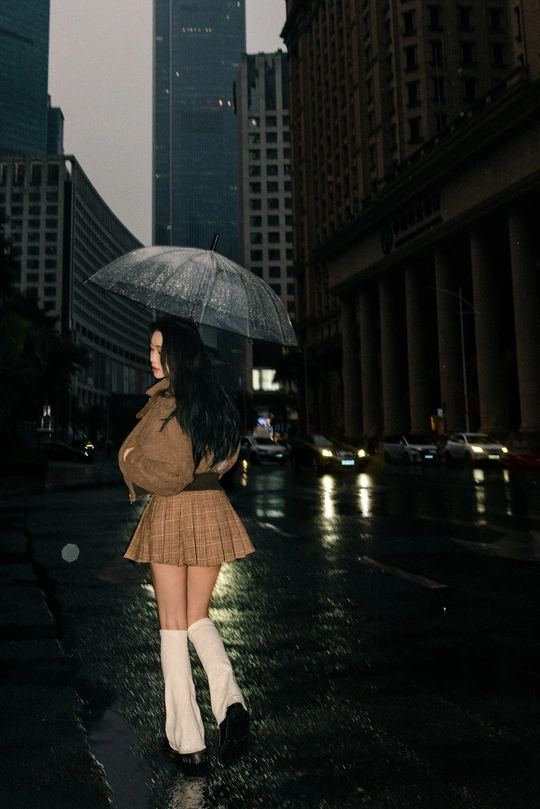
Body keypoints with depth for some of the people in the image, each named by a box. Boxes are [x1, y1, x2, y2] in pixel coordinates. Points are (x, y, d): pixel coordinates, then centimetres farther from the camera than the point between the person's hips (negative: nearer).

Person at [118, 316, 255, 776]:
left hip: (171, 514, -6)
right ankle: (229, 699, 0)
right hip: (213, 512, 6)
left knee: (173, 626, 6)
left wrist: (129, 458, 1)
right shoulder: (217, 400, 7)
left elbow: (165, 471, -15)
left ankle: (188, 743, 11)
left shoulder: (166, 400, -14)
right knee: (198, 617, 20)